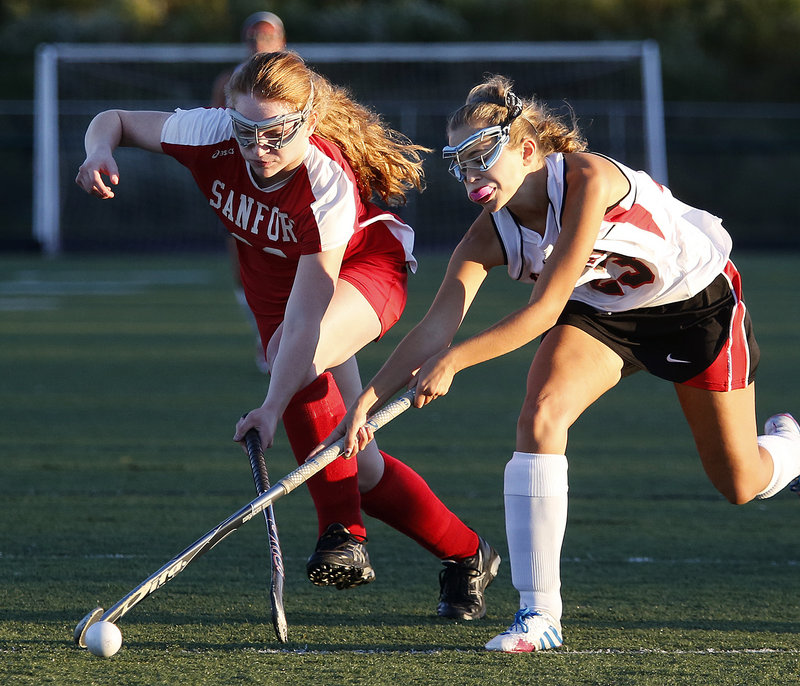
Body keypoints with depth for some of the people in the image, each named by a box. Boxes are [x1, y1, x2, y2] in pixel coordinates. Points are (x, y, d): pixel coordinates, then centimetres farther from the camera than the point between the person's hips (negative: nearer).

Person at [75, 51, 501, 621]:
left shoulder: (328, 185, -37)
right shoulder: (211, 136, -26)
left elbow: (306, 315, -41)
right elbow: (115, 120, -10)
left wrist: (273, 407, -49)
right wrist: (100, 151, -34)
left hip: (363, 269, -5)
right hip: (271, 278, 5)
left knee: (292, 352, -39)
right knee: (358, 467, 0)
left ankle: (344, 533, -28)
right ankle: (465, 556, 20)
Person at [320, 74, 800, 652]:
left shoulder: (587, 180, -36)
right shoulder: (490, 236, -19)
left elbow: (545, 311, -36)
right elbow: (435, 329, -21)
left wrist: (452, 362, -36)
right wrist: (368, 400, -33)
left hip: (699, 298, -4)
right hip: (605, 312, 4)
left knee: (740, 484, 4)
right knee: (540, 414, -25)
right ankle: (538, 614, -24)